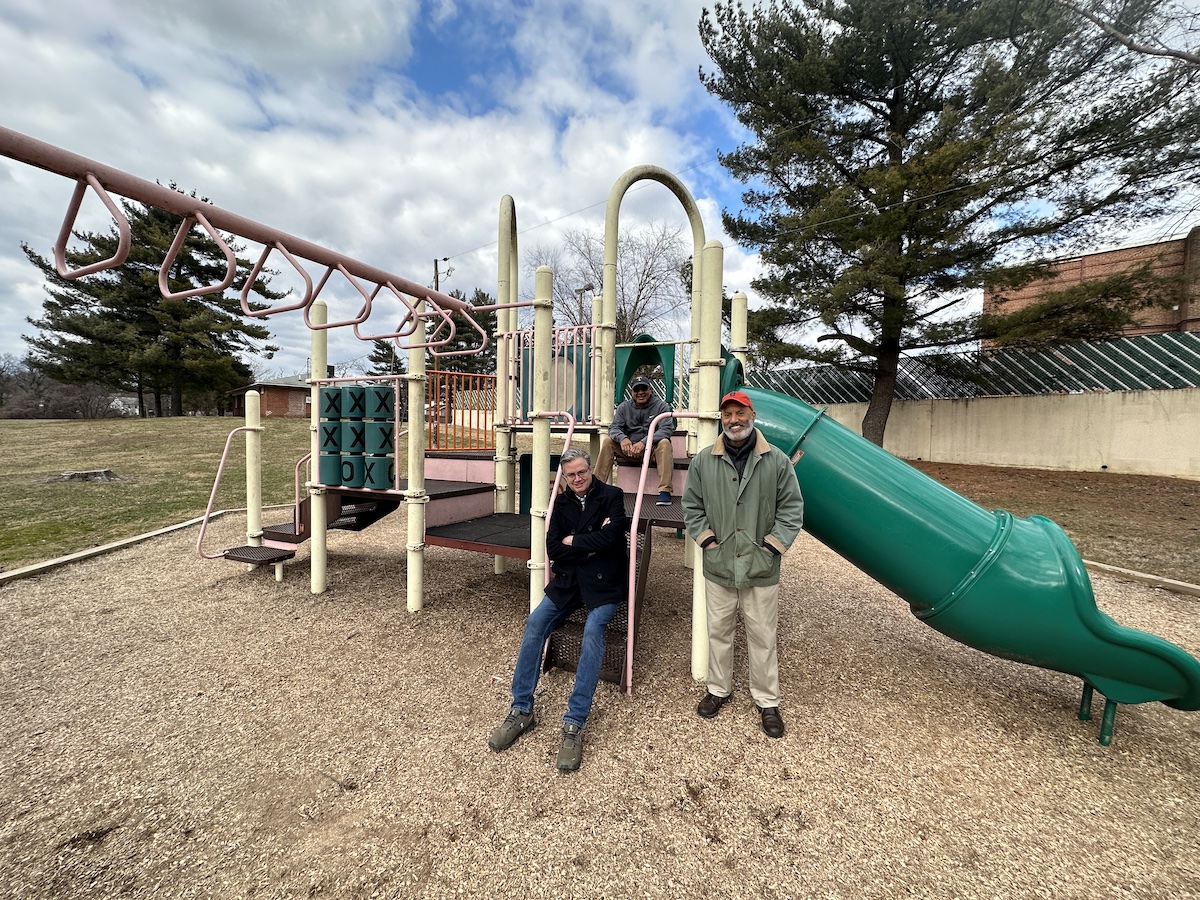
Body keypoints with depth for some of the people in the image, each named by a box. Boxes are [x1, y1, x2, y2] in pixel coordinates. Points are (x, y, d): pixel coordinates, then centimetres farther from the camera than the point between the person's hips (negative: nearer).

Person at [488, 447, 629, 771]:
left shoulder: (612, 496, -3)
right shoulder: (561, 503, 10)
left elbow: (609, 538, -18)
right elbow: (552, 549, 0)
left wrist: (572, 541, -6)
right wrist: (589, 545, -11)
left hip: (604, 583, -4)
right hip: (568, 581, 4)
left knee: (593, 630, -28)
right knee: (535, 623, -15)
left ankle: (575, 724, -21)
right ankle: (521, 710, -3)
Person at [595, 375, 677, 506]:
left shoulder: (661, 405, -4)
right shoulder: (624, 407, 7)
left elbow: (667, 429, -18)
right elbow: (614, 427, 0)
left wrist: (644, 442, -32)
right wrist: (622, 438, -26)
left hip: (653, 450, -3)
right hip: (629, 449, 3)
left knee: (664, 443, -33)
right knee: (607, 441, -15)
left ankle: (664, 491, -36)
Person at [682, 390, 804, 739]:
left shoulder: (777, 461, -3)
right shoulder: (703, 461, 0)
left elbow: (791, 509, -1)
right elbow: (692, 507, 5)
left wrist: (771, 546, -7)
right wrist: (708, 540, -4)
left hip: (761, 570, -1)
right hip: (718, 568, 1)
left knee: (763, 638, 12)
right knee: (719, 632, 16)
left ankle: (767, 701, 32)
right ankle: (718, 689, 37)